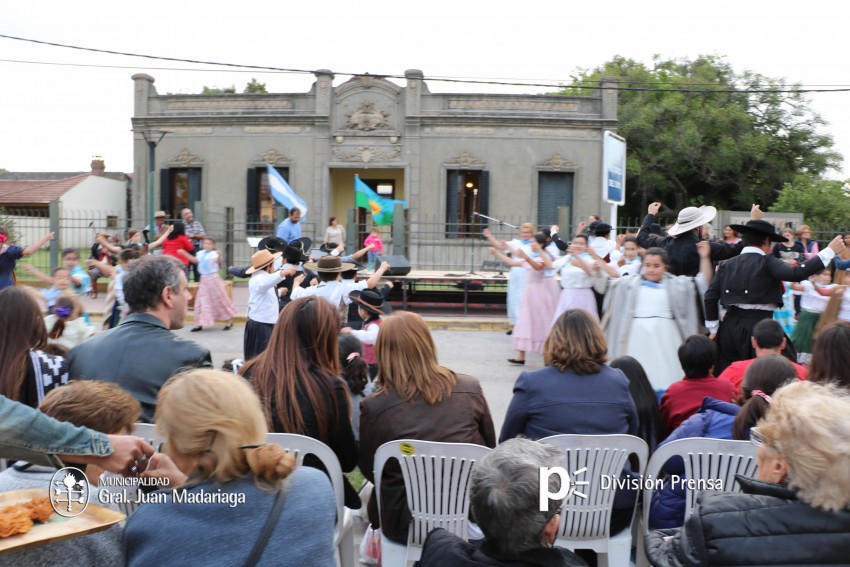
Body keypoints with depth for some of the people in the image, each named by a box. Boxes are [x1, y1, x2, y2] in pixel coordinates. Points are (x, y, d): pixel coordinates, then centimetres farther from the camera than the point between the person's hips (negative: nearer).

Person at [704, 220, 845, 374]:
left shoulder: (727, 265, 9)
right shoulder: (766, 263, -6)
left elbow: (710, 297, 6)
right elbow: (796, 274, -20)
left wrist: (714, 329, 13)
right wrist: (830, 251, -13)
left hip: (729, 326, 6)